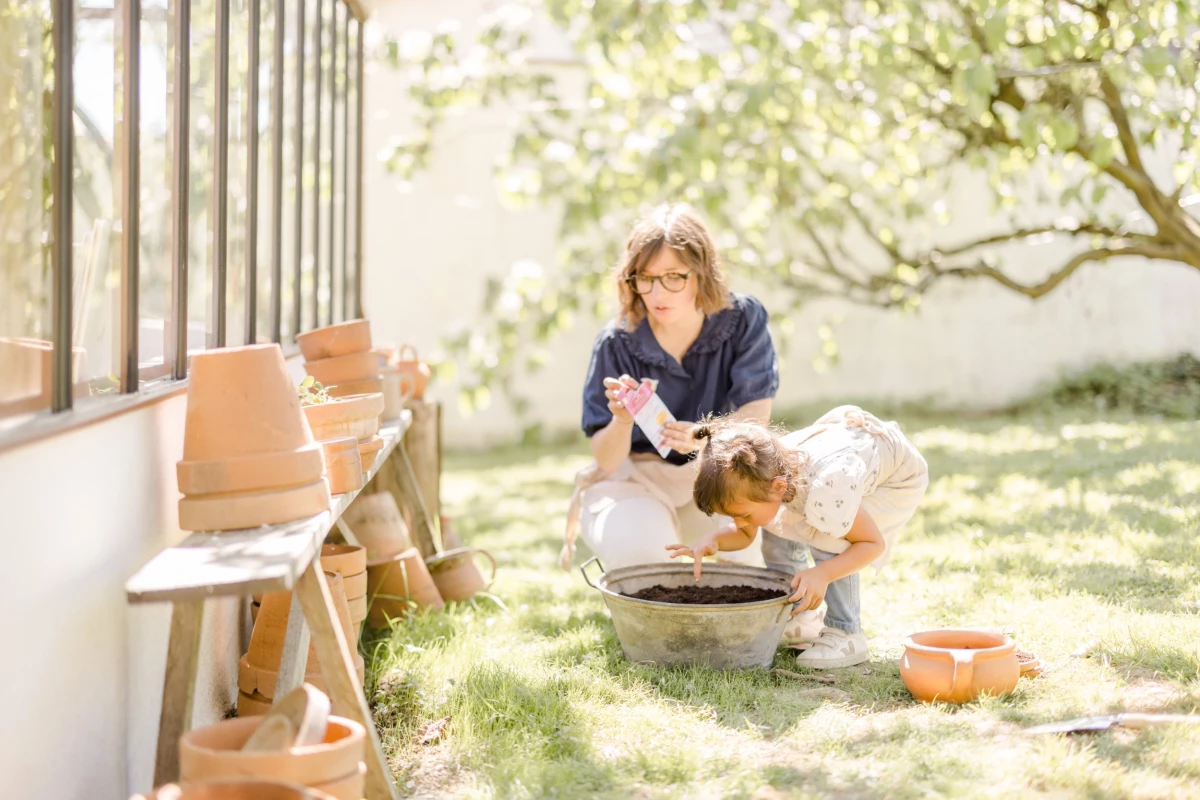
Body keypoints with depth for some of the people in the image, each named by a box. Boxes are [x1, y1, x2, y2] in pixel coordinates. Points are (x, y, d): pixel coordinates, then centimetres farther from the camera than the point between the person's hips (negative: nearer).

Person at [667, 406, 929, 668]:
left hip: (899, 478, -7)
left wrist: (822, 574, -44)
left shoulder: (824, 494, -42)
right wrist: (712, 541, -25)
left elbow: (874, 543, -28)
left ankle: (845, 635, -15)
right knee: (776, 529, -8)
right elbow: (745, 535, -3)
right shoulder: (756, 479, -21)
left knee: (827, 538, -29)